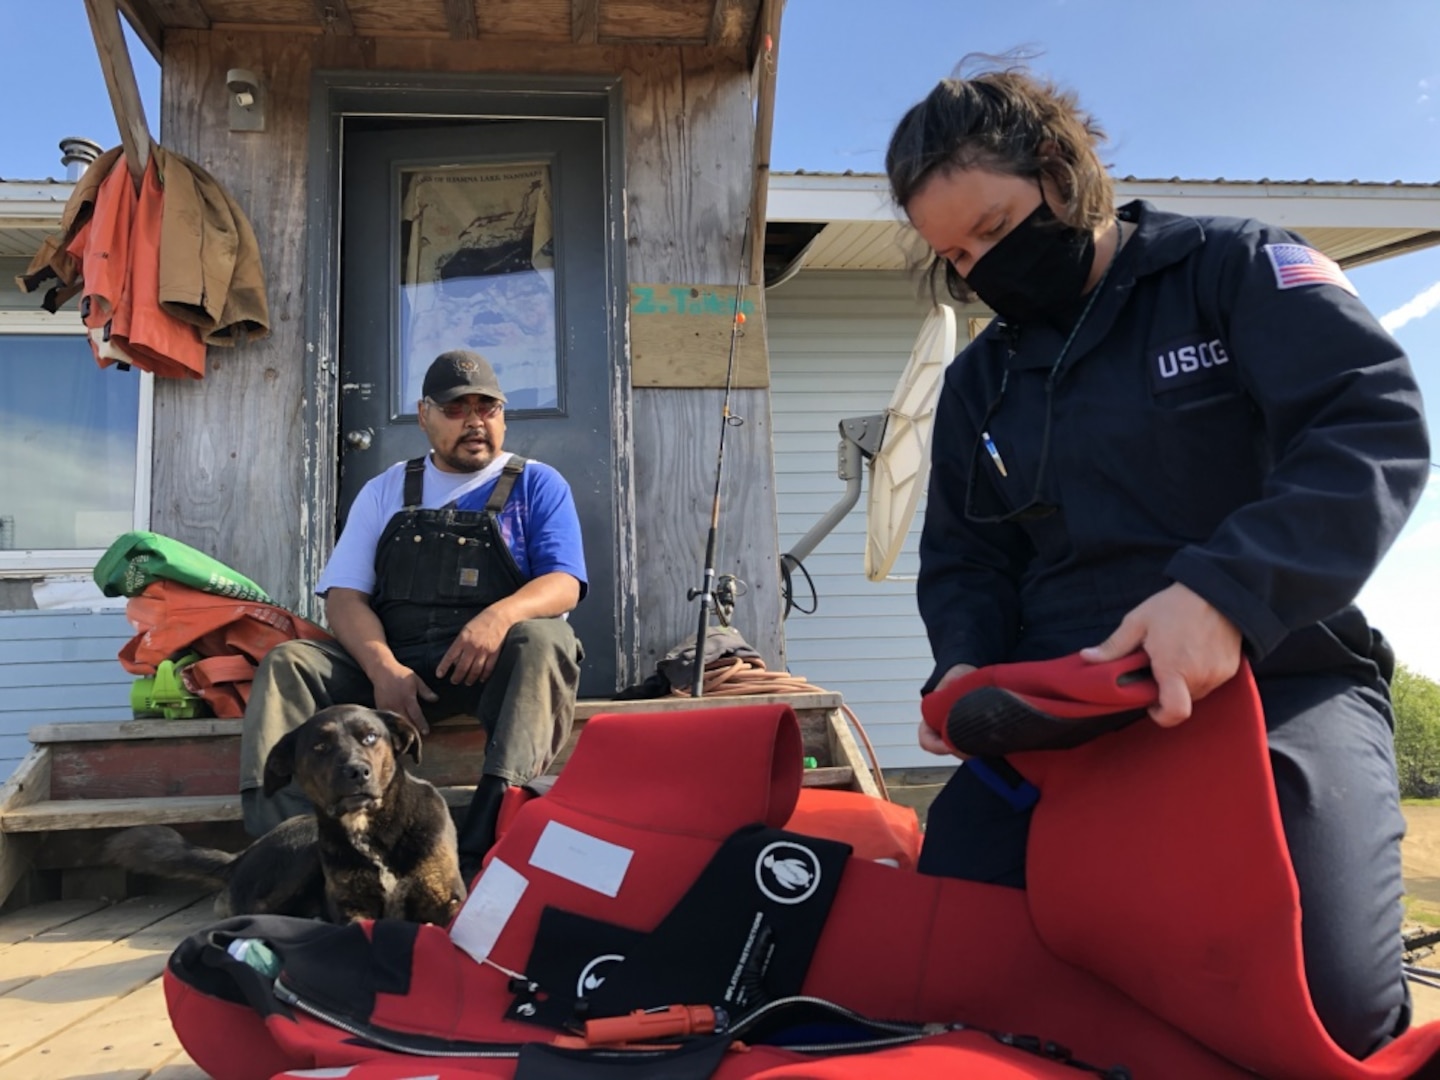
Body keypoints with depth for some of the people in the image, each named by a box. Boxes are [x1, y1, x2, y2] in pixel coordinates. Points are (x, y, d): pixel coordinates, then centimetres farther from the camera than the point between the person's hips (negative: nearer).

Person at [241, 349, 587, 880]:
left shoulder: (537, 485, 11)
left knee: (543, 640, -34)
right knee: (287, 663, -17)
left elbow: (564, 583, -2)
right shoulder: (386, 491, 18)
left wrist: (500, 615, -26)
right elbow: (344, 597, 8)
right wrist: (383, 668, -13)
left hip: (492, 660, -3)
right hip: (392, 664, 3)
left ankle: (486, 838, -47)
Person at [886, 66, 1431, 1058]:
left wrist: (1225, 590, -30)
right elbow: (964, 560, 15)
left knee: (1331, 1004, -23)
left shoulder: (1236, 267, 0)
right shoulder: (978, 383, 14)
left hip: (1280, 681, -3)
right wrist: (967, 665, -8)